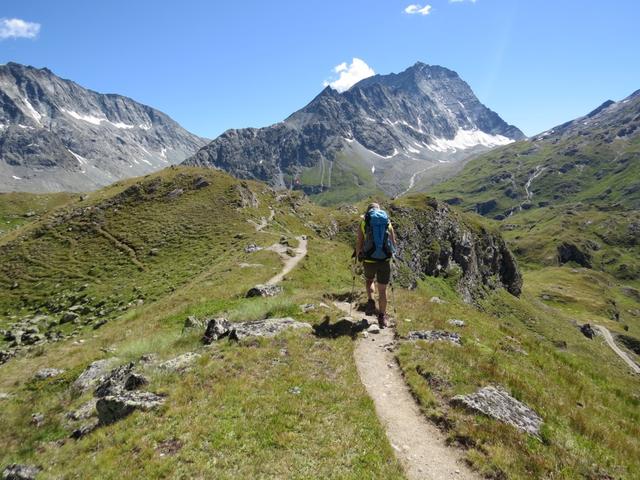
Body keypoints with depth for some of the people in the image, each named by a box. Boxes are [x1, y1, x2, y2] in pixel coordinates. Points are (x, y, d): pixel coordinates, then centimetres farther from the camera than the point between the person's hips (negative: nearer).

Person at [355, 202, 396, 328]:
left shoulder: (364, 222, 3)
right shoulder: (388, 222, 7)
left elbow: (359, 243, 1)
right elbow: (393, 242, 10)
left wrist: (358, 256, 18)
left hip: (369, 260, -1)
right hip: (385, 260, 1)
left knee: (369, 280, 29)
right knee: (382, 290, 11)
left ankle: (370, 301, 9)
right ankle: (382, 317, 16)